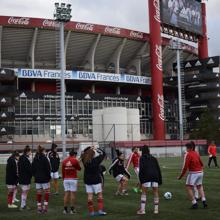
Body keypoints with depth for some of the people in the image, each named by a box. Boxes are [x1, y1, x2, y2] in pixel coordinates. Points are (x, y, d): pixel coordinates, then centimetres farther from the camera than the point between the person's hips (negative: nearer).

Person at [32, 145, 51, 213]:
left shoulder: (35, 159, 6)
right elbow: (48, 169, -12)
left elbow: (32, 169, 10)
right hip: (45, 178, -5)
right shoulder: (44, 158, -12)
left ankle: (39, 207, 11)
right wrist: (49, 176, -1)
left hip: (37, 179, 5)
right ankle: (45, 207, -1)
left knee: (39, 193, 9)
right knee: (46, 193, 4)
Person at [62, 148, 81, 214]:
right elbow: (79, 169, 6)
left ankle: (65, 209, 8)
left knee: (66, 194, 6)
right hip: (73, 179, -4)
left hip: (66, 179, 4)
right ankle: (72, 209, 3)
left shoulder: (64, 161, 4)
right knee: (73, 194, 1)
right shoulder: (75, 160, -6)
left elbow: (63, 171, 8)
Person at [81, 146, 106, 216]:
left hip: (87, 180, 4)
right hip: (96, 180, -4)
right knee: (100, 195, 8)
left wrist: (89, 149, 9)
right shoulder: (96, 160, -17)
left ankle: (91, 211, 11)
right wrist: (96, 149, 6)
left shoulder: (84, 161, -7)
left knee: (90, 196, 7)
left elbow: (83, 154, 13)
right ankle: (100, 210, 3)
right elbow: (103, 153, -4)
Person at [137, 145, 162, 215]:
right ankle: (156, 209, 12)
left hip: (146, 177, -3)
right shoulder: (153, 158, 19)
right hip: (155, 176, 3)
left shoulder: (142, 158, 7)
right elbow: (158, 169, 14)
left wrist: (140, 179, -5)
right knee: (155, 193, 11)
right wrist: (160, 180, 16)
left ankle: (142, 210, -1)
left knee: (144, 193, 5)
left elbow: (141, 168, -6)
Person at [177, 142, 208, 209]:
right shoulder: (196, 154, 12)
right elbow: (201, 164, 21)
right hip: (200, 172, 7)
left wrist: (181, 176, -10)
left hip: (193, 173, -7)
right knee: (199, 186, 23)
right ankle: (204, 201, 12)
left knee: (189, 188, 1)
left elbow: (185, 166, -15)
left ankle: (194, 203, -6)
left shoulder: (188, 154, -10)